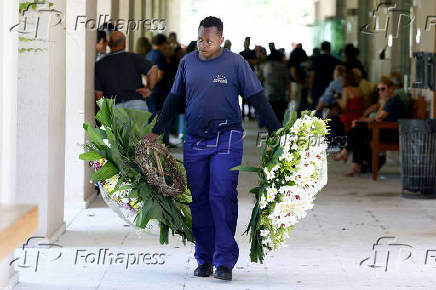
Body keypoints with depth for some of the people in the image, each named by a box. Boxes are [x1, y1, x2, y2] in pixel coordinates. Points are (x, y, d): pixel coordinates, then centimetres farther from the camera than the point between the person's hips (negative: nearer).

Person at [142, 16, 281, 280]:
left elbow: (258, 98, 1)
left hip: (227, 140, -4)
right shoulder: (188, 62, 9)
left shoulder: (235, 63, -2)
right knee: (199, 200, 4)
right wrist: (156, 132, 21)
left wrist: (277, 130, -3)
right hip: (195, 141, 4)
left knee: (222, 197, -12)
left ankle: (225, 261, -9)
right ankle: (204, 260, 13)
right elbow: (174, 100, 19)